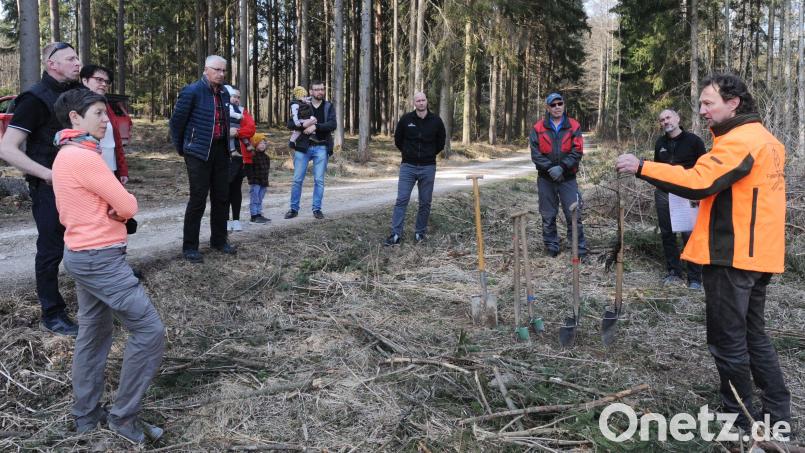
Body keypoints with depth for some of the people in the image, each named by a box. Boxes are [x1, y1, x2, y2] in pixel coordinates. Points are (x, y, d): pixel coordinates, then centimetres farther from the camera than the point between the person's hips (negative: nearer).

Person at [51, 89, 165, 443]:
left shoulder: (66, 154, 13)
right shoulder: (85, 156, -19)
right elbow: (128, 207, -20)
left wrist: (111, 206, -1)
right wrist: (121, 203, 4)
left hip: (83, 254, 11)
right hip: (102, 259, -11)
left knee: (93, 334, 17)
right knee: (149, 330, -6)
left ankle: (87, 415, 27)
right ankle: (124, 416, 4)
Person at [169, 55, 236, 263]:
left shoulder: (224, 94, 9)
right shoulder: (192, 91, -10)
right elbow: (177, 121, -5)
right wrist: (181, 148, 1)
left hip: (221, 150, 7)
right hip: (199, 152, -6)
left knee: (221, 197, 12)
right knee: (198, 199, -4)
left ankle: (219, 240, 26)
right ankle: (189, 247, 6)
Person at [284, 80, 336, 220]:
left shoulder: (329, 106, 5)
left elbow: (332, 125, -10)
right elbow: (290, 124, -3)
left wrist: (315, 126, -22)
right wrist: (304, 125, -21)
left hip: (321, 148, 0)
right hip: (303, 147, 0)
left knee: (319, 180, 2)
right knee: (297, 179, 1)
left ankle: (317, 209, 12)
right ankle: (294, 208, 12)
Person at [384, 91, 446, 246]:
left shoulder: (436, 121, -1)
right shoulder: (406, 119, -2)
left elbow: (441, 143, 13)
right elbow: (398, 140, 11)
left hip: (428, 167, 1)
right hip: (408, 166, -1)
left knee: (425, 202, 6)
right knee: (401, 200, -6)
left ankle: (420, 233, 19)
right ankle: (396, 234, -6)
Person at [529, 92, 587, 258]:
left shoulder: (574, 126, 1)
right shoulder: (538, 128, 1)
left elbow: (577, 152, -7)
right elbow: (535, 154, -5)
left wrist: (562, 167, -18)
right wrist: (550, 168, -17)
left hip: (568, 178, -1)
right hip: (546, 179, 1)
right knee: (548, 216, 9)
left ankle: (580, 250, 7)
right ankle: (551, 247, 22)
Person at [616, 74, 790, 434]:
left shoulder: (739, 141, -17)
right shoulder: (762, 138, 15)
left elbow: (698, 183, -28)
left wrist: (642, 168, -26)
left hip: (732, 256, -10)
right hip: (754, 253, 10)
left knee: (728, 341, 2)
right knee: (752, 336, 19)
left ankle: (740, 418, 14)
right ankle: (777, 413, 27)